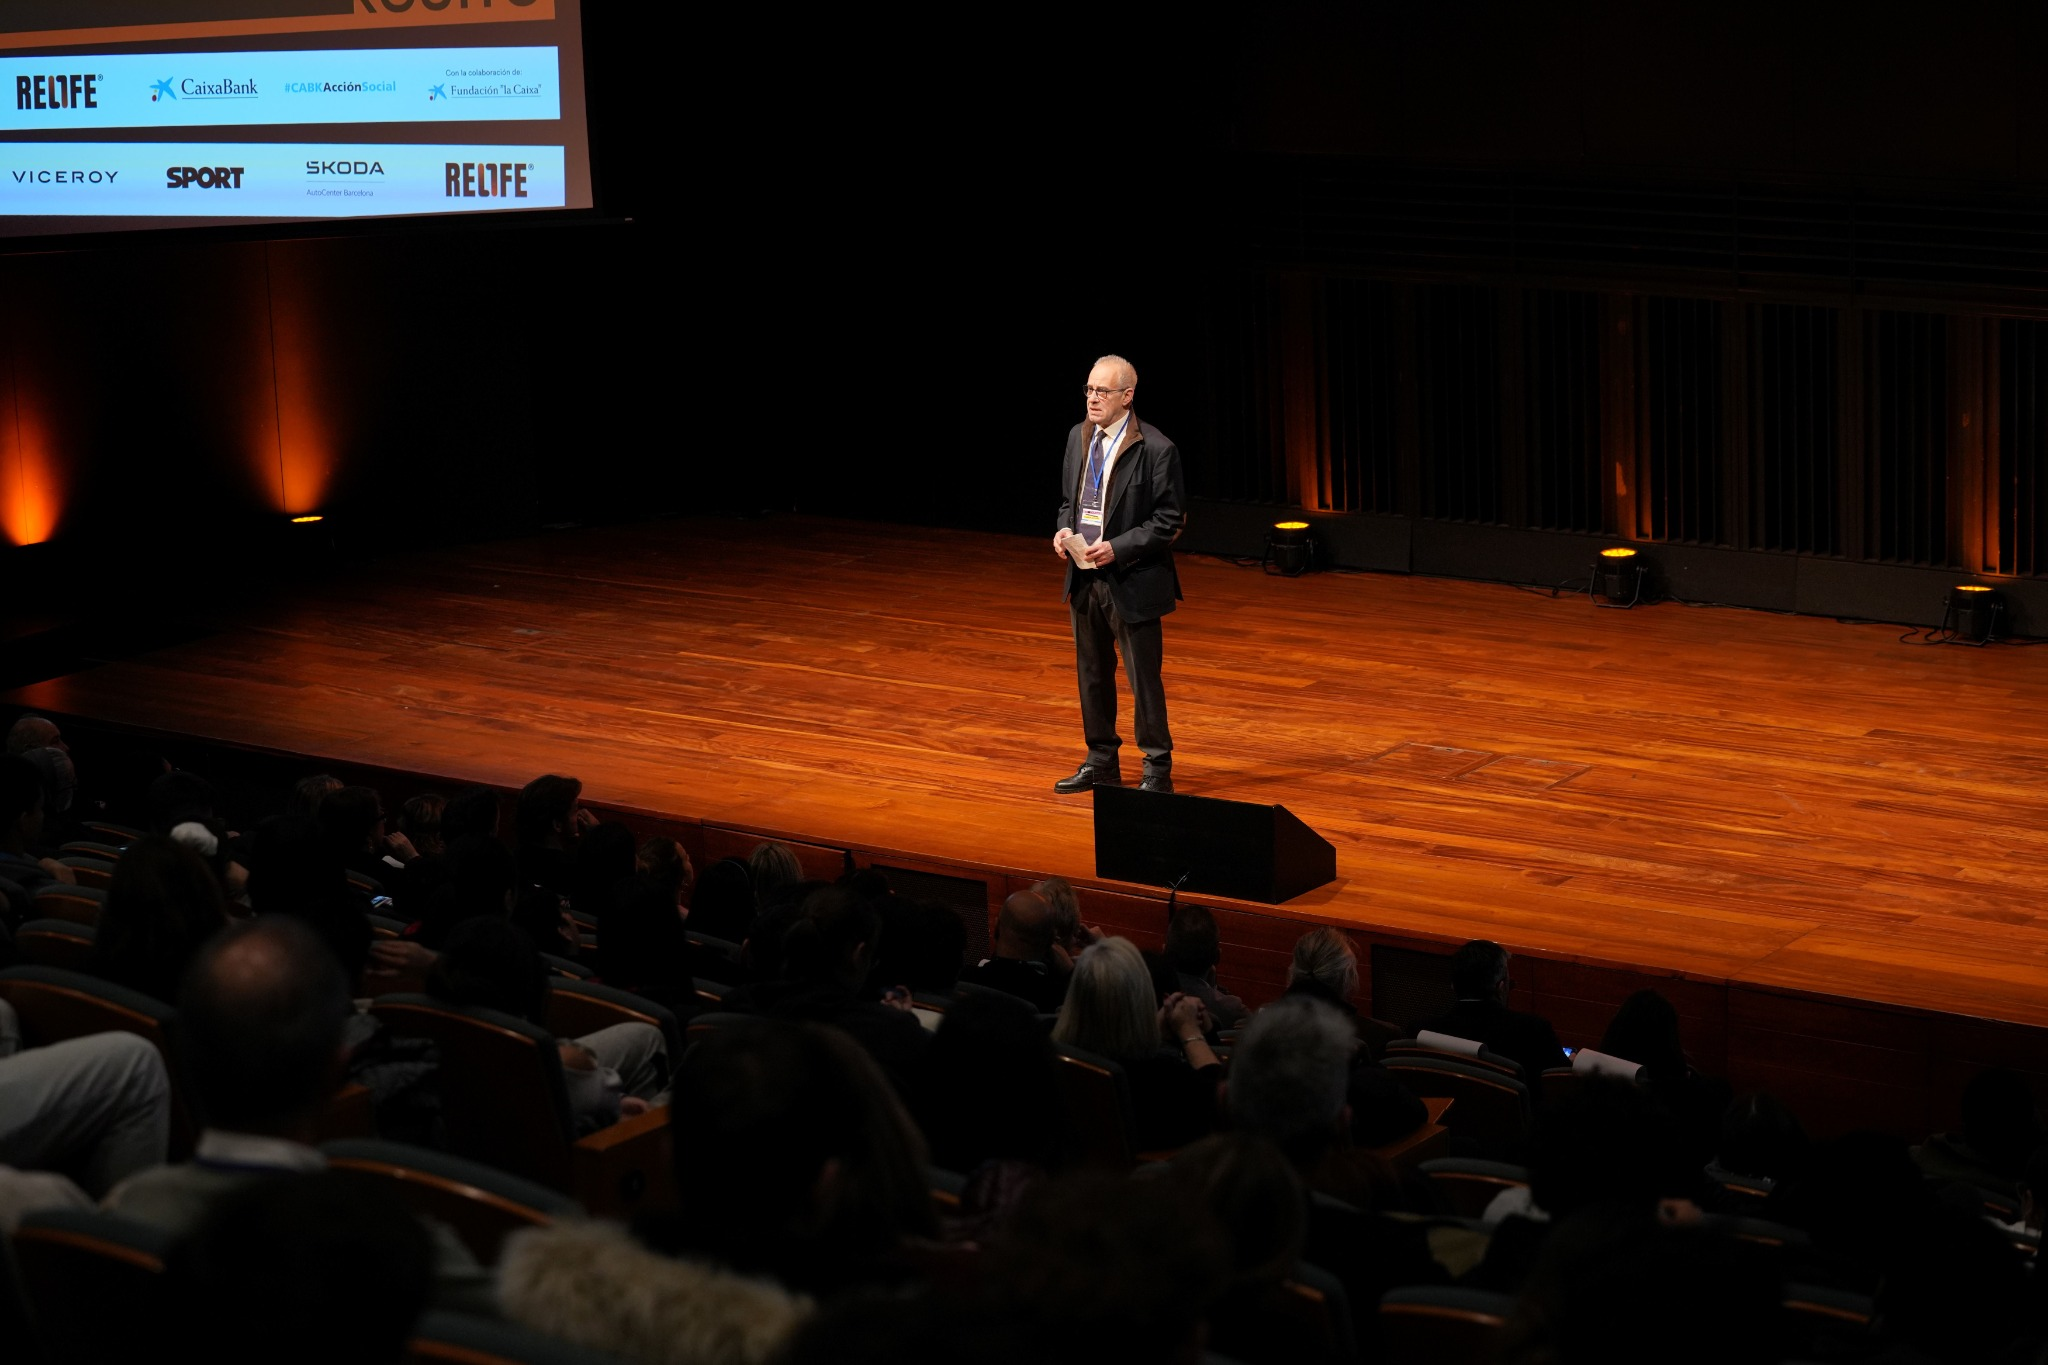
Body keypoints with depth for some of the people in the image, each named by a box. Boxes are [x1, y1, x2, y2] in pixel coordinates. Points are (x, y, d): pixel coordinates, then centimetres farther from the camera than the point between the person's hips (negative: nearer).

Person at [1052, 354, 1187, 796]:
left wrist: (1117, 548, -21)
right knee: (1092, 674, 16)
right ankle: (1101, 762, 29)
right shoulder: (1079, 437, 6)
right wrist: (1064, 529, -3)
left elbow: (1169, 520, -13)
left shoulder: (1156, 449, -15)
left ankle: (1157, 770, 12)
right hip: (1085, 578, 7)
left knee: (1143, 677, 1)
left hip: (1133, 582, -7)